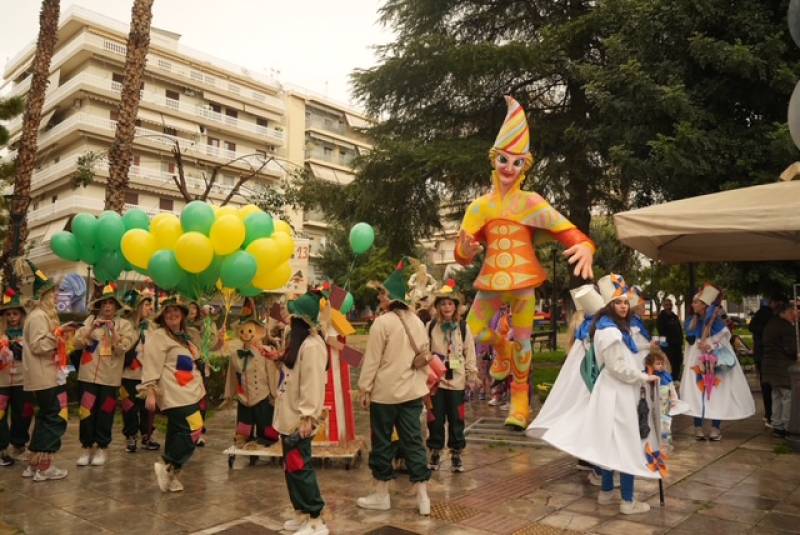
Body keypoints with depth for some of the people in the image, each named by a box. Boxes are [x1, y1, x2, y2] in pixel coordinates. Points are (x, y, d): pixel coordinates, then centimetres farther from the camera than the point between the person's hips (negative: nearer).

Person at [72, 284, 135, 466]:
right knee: (87, 412, 4)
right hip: (88, 375, 1)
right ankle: (86, 447, 18)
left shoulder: (124, 324, 1)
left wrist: (113, 330, -18)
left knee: (105, 413, 6)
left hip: (110, 377, -1)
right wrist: (91, 328, -13)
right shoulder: (90, 320, 6)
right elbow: (77, 343, -1)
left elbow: (123, 348, -8)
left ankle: (101, 448, 20)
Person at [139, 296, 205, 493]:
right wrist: (150, 391, -22)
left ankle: (170, 473, 17)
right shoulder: (158, 336, -7)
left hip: (188, 393, 9)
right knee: (193, 431, -15)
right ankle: (167, 467, -5)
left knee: (178, 434, 10)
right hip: (175, 395, -9)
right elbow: (151, 365, -15)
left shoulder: (183, 337, 21)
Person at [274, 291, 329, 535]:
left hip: (299, 419, -10)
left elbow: (313, 384, -24)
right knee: (290, 468, 17)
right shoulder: (298, 341, 12)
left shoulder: (312, 345, -20)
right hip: (288, 416, 10)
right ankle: (302, 513, 29)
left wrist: (307, 417, -24)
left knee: (300, 468, -4)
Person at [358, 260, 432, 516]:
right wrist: (421, 381, 21)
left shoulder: (382, 322, -13)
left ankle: (381, 495, 18)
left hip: (385, 391, -6)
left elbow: (372, 360, -12)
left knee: (382, 442, 7)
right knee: (413, 440, 8)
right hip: (412, 391, 6)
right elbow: (424, 357, 13)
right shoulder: (417, 321, 8)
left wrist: (365, 388, -5)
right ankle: (422, 496, 10)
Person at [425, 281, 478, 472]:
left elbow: (470, 353, 4)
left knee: (456, 418, 7)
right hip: (435, 379, 0)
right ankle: (435, 452, 23)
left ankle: (456, 453, 22)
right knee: (436, 418, 8)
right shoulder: (430, 327, 1)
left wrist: (472, 376, 2)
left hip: (456, 380, 0)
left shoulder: (463, 327, 1)